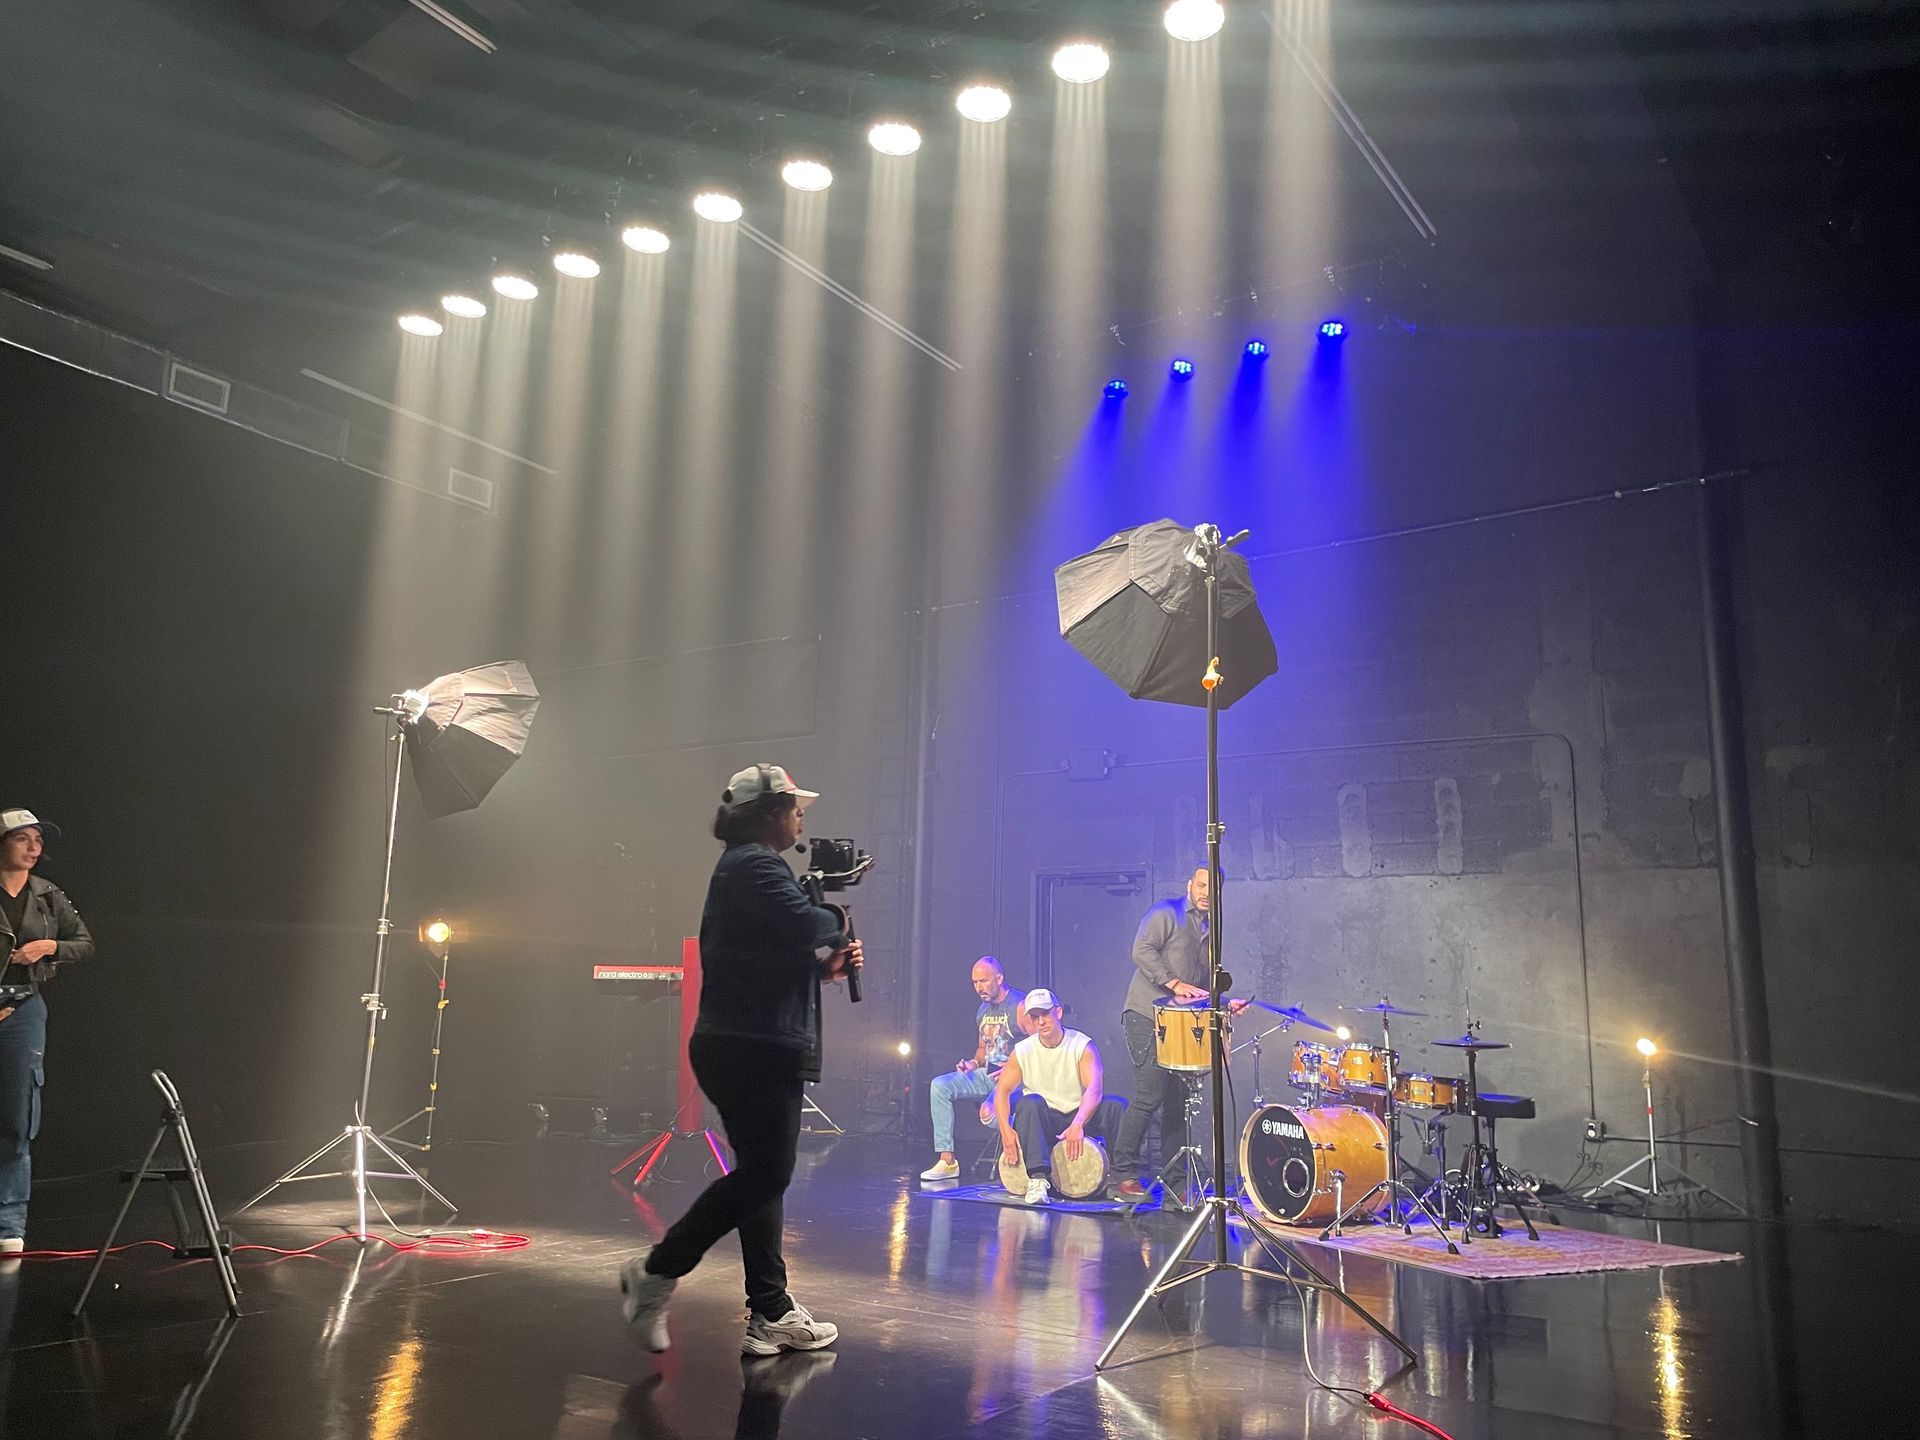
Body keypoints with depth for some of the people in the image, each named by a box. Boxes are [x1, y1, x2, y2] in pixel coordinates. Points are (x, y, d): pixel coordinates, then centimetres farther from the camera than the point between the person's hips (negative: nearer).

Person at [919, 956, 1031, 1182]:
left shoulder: (1020, 1006, -12)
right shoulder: (983, 1010, 15)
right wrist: (974, 1063, 6)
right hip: (987, 1075, 8)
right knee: (940, 1086, -11)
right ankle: (947, 1161, -11)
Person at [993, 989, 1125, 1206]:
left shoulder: (1083, 1046, -10)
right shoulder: (1023, 1051, -3)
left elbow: (1095, 1089, -24)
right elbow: (1002, 1090, -5)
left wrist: (1077, 1125, -41)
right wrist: (1006, 1130, -24)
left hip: (1080, 1117, -1)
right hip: (1042, 1123, 1)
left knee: (1115, 1107, -29)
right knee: (1029, 1102, -34)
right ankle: (1037, 1178, -41)